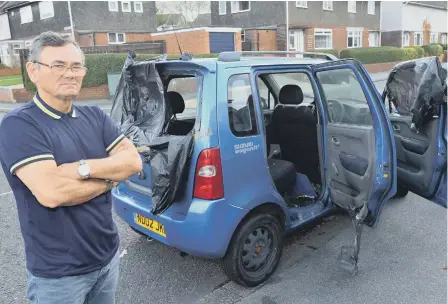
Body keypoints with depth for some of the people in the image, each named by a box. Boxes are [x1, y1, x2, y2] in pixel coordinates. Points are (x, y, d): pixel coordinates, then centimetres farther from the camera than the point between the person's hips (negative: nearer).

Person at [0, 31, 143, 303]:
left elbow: (134, 162, -8)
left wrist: (82, 168, -22)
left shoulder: (95, 116, 2)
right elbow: (51, 193, -28)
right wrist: (110, 177, -14)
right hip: (58, 273, -5)